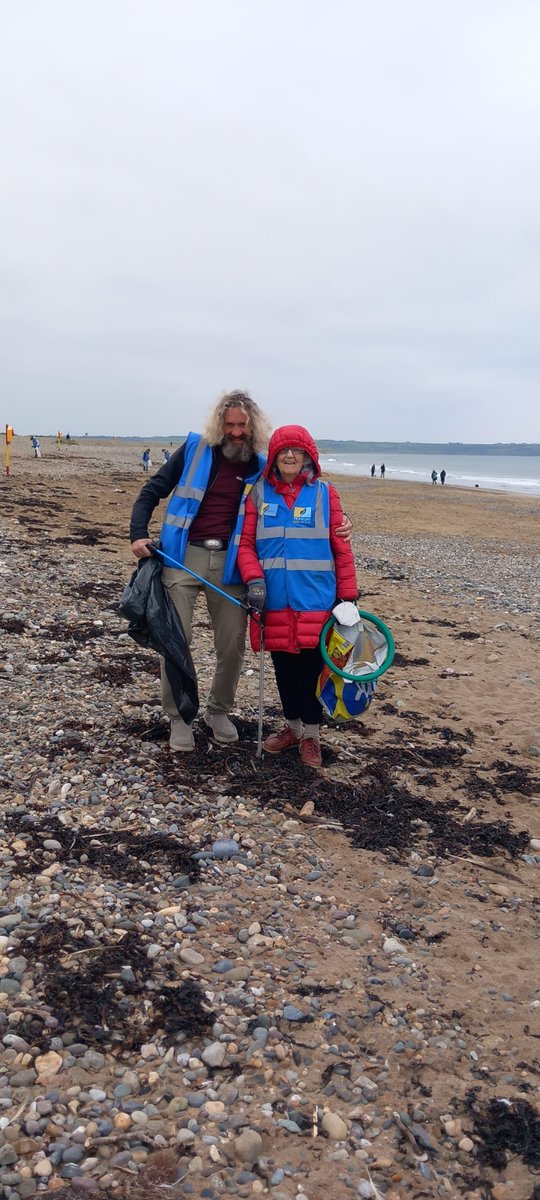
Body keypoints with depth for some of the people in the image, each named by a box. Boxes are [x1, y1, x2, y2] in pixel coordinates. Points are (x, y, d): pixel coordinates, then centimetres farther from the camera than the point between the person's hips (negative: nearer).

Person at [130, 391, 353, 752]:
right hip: (184, 557, -1)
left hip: (229, 564, 2)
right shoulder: (194, 449, 3)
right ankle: (178, 717, 14)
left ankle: (219, 711, 28)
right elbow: (153, 491, 6)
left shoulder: (262, 469, 7)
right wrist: (138, 534, -8)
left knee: (233, 643, 5)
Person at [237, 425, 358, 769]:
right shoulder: (259, 493, 5)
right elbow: (246, 542, 2)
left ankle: (311, 735, 19)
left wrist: (348, 597, -2)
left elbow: (342, 548, 1)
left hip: (315, 601, -2)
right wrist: (254, 580, -14)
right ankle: (292, 725, 31)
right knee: (283, 666, 13)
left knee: (311, 667, 3)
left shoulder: (325, 494, 0)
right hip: (275, 601, 2)